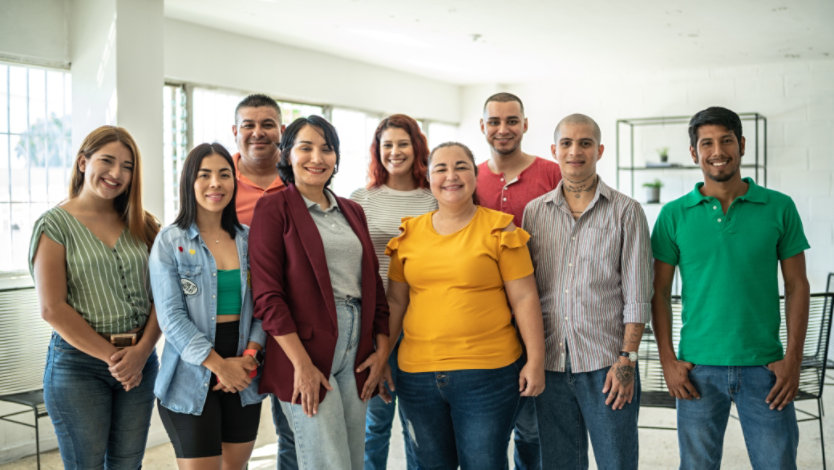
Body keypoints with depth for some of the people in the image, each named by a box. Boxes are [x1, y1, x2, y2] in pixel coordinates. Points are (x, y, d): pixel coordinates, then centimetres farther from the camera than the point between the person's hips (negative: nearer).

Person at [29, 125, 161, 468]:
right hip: (79, 363, -4)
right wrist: (111, 357, -11)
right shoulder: (55, 224, -4)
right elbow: (53, 309, -11)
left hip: (141, 361, 4)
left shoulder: (142, 226, 8)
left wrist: (141, 352, -11)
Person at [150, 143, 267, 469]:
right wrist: (219, 365, -16)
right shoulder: (169, 242, -4)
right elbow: (171, 316, -10)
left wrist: (250, 355, -10)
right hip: (191, 379, -4)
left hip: (243, 377, 4)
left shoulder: (249, 240, 8)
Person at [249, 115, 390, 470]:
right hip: (305, 349, -6)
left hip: (357, 349, 6)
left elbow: (373, 282, 17)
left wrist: (381, 349, 7)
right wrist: (302, 364, -16)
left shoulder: (352, 211, 16)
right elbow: (267, 294, -10)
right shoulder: (274, 209, -2)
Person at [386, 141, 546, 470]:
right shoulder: (409, 233, 7)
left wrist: (535, 360, -6)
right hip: (417, 373, 4)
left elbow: (523, 298, -3)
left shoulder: (499, 229, -3)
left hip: (487, 372, -3)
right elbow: (396, 301, 13)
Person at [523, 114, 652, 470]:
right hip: (550, 363, 3)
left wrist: (627, 359, -9)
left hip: (606, 364, -3)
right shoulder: (534, 211, 9)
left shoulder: (626, 211, 1)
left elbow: (636, 296, -2)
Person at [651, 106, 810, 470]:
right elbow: (660, 291, 3)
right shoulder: (674, 215, 1)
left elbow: (797, 286, 4)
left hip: (764, 368, 0)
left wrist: (793, 359, -4)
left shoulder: (779, 208, 2)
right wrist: (667, 360, -3)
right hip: (698, 369, 0)